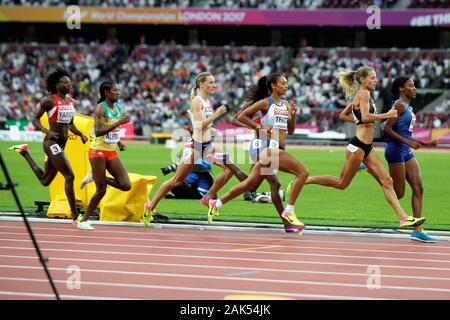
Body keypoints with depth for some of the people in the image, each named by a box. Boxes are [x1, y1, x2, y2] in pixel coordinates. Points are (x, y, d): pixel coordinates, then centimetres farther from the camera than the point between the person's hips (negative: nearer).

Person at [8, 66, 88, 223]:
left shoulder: (71, 102, 11)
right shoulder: (49, 100, -9)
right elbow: (35, 119, -6)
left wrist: (81, 134, 3)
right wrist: (47, 131, -22)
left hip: (62, 144, 8)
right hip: (52, 142, -8)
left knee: (45, 180, 18)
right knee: (69, 176, -16)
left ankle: (24, 152, 37)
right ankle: (75, 217, -12)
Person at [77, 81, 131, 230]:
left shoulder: (119, 108, 8)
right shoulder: (100, 108, -14)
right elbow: (98, 132, -27)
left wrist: (119, 141, 7)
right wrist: (119, 122, -30)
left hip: (112, 152, 7)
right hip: (98, 151, -7)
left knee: (126, 185, -6)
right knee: (101, 190, -5)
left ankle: (95, 177, 15)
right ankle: (83, 220, 11)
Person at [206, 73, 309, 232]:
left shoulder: (285, 104, 16)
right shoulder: (265, 103, -5)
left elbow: (290, 131, 19)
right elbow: (241, 117, -6)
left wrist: (293, 115, 3)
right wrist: (260, 127, -12)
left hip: (277, 150, 8)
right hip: (268, 147, -8)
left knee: (251, 184, 14)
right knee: (302, 172, -17)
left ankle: (216, 204, 25)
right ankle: (289, 212, -15)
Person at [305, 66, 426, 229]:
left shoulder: (360, 96, 17)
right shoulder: (363, 93, -11)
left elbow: (343, 115, 24)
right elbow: (366, 117, -25)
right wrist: (387, 115, -17)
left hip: (366, 147, 10)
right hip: (358, 145, -10)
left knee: (386, 181, 2)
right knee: (342, 183, 0)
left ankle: (403, 217, -1)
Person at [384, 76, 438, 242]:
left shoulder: (407, 106, 18)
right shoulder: (399, 105, -10)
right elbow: (387, 129, -18)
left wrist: (424, 144, 19)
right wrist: (408, 142, -22)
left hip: (406, 152, 9)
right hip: (396, 150, -9)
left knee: (418, 188, 1)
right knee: (398, 193, -7)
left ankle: (417, 230, 0)